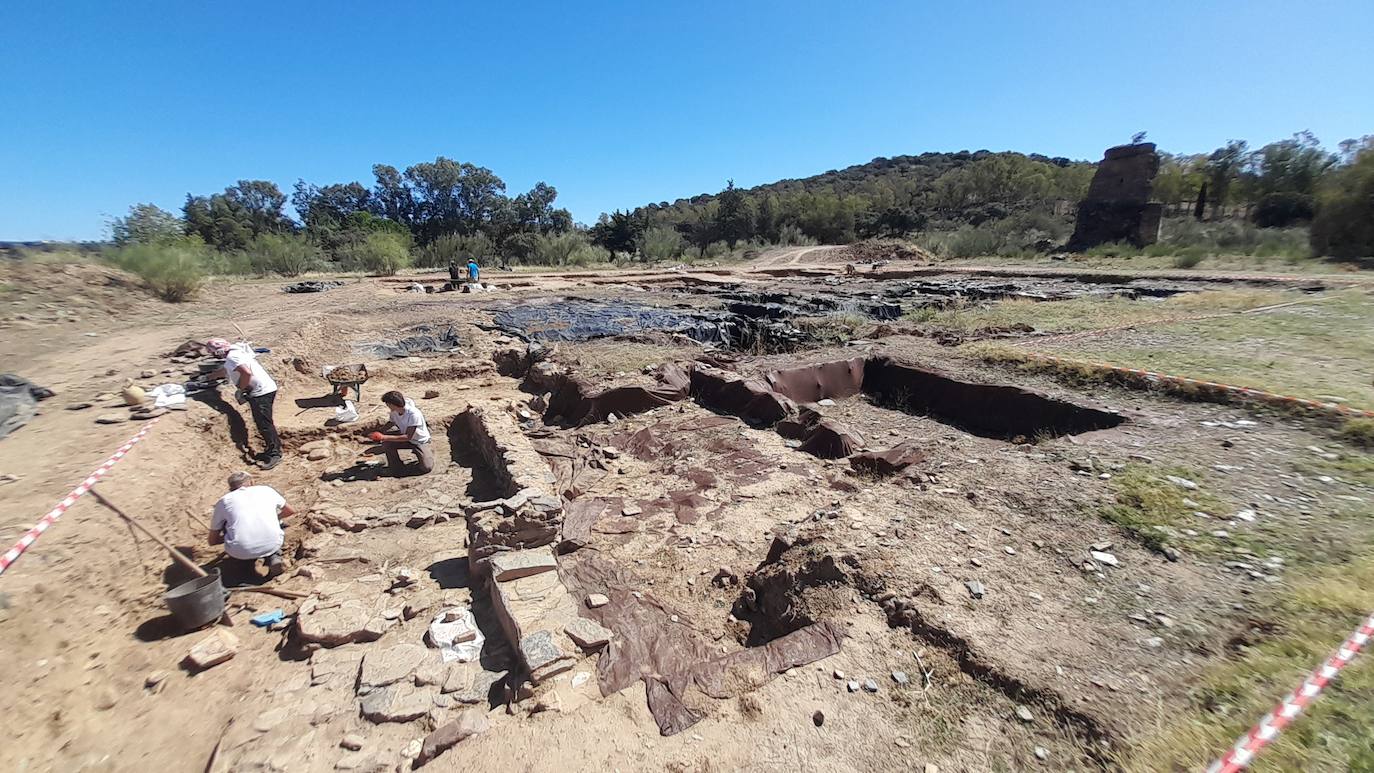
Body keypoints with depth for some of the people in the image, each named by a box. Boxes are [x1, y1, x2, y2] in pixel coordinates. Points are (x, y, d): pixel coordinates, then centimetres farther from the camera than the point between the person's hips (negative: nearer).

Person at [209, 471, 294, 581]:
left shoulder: (223, 501, 17)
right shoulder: (266, 490, 18)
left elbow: (212, 541, 22)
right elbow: (290, 511, 34)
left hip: (241, 551, 0)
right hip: (272, 545, 0)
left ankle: (244, 564, 17)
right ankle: (274, 557, 12)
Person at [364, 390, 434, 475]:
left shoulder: (414, 414, -32)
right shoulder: (394, 412, -11)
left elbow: (408, 437, -33)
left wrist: (383, 437, -35)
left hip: (421, 441, -6)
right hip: (405, 438, 6)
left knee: (426, 467, -22)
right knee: (387, 443, -22)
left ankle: (429, 453, 12)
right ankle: (397, 469, -2)